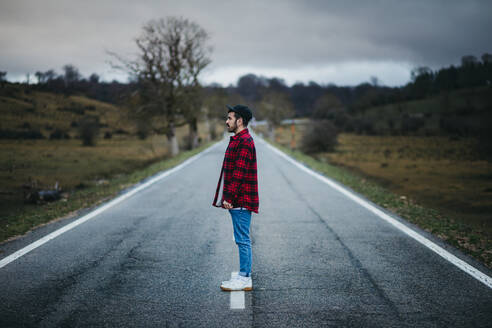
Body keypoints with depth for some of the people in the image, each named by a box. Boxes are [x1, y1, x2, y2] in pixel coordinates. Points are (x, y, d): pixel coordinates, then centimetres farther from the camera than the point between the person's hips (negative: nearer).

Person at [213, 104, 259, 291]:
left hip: (241, 201, -10)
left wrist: (229, 197, -20)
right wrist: (227, 197, 18)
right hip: (237, 201, 10)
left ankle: (245, 279, 2)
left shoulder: (244, 141, -15)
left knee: (242, 240, -4)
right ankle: (244, 276, 20)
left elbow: (239, 173, -21)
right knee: (242, 240, 13)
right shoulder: (237, 140, 18)